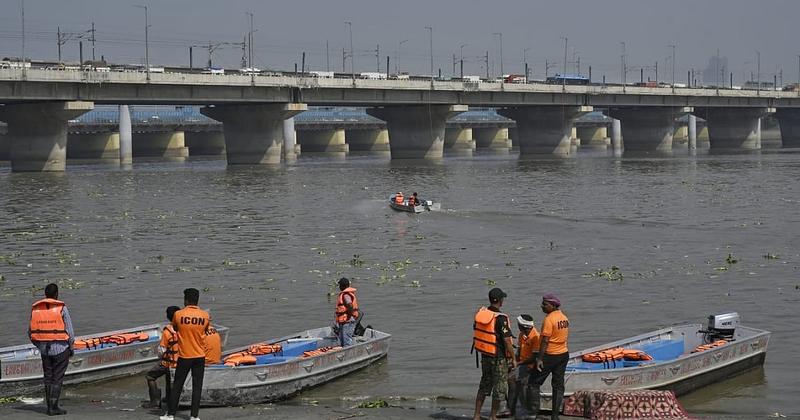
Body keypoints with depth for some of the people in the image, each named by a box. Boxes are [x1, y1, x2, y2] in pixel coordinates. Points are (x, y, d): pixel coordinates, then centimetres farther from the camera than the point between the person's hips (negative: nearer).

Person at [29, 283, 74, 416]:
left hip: (44, 349, 4)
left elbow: (30, 332, 8)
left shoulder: (35, 309, 4)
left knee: (48, 378, 14)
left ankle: (49, 406, 15)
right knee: (57, 379, 0)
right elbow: (69, 330, -8)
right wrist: (71, 347, 5)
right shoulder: (61, 308, -8)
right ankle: (53, 408, -3)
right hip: (61, 348, -4)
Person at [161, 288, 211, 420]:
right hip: (200, 356, 1)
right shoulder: (205, 316, -5)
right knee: (197, 386, 6)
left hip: (184, 356, -1)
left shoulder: (178, 314, -10)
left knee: (177, 385, 8)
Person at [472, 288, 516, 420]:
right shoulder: (500, 318, -22)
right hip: (498, 358, -7)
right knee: (500, 387, 8)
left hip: (484, 355, 7)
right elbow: (507, 341, -20)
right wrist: (513, 359, -10)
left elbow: (476, 333, 9)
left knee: (484, 384, 17)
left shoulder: (480, 313, -1)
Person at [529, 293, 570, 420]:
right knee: (558, 385, 10)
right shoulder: (564, 317, 9)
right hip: (564, 354, 8)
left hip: (550, 356, -8)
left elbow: (545, 341, -21)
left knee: (534, 382, 2)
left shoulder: (549, 319, -18)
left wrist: (539, 358, -19)